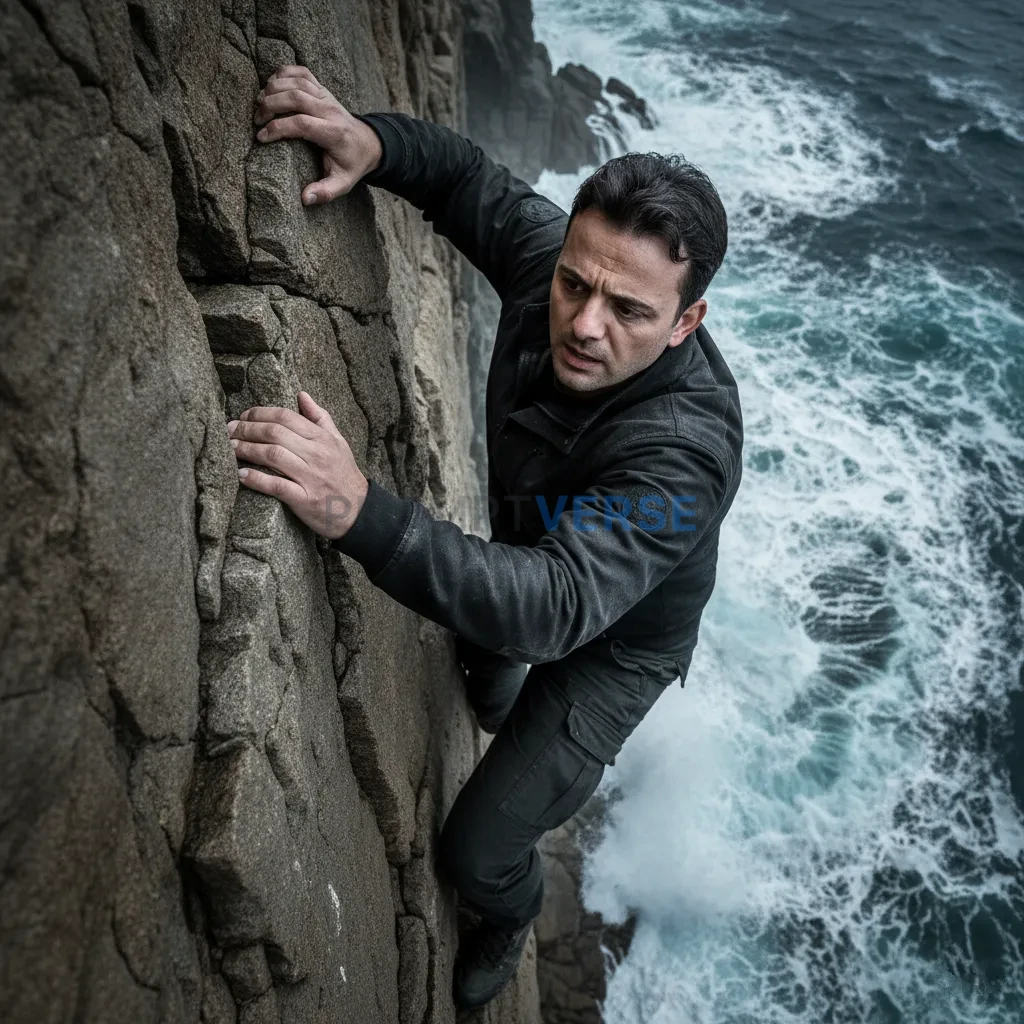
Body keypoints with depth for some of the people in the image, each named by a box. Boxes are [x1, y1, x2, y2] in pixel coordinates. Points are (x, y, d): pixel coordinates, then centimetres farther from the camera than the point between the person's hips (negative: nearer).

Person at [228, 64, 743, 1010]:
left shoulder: (686, 445, -43)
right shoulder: (552, 258, -24)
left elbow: (558, 607, -53)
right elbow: (468, 177, -7)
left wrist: (365, 515, -65)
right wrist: (374, 142, -29)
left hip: (616, 641, -6)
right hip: (525, 560, 6)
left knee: (476, 852, 0)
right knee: (483, 658, 37)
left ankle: (511, 915, 40)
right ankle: (502, 715, 77)